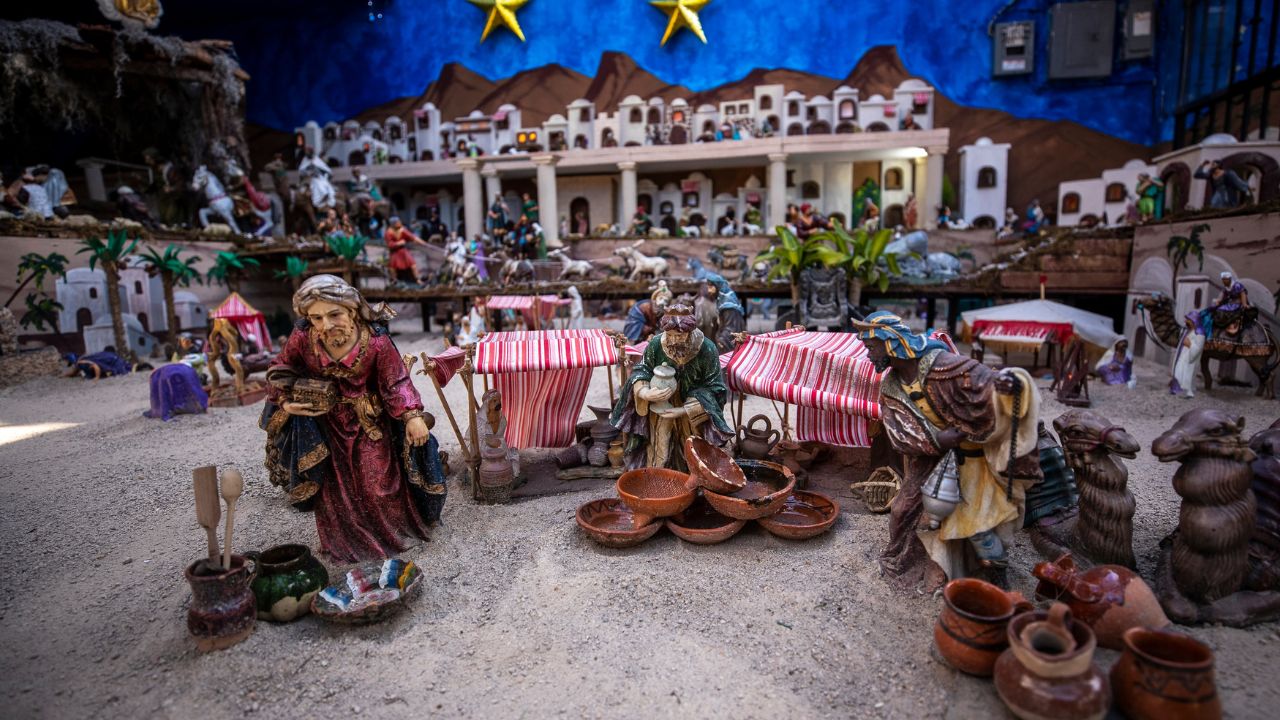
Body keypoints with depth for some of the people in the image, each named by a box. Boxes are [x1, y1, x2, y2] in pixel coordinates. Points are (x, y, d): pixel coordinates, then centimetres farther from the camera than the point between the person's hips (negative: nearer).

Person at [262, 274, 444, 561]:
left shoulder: (377, 341, -28)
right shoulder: (302, 338, -22)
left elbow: (396, 383, -17)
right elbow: (281, 371, -2)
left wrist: (413, 416, -27)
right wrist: (285, 403, -15)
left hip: (370, 421, -1)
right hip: (324, 422, 2)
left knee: (380, 481, 9)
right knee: (335, 486, 12)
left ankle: (391, 530, 36)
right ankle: (343, 541, 34)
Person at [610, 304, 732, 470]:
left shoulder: (707, 349, -20)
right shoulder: (656, 344, -16)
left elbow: (714, 389, -14)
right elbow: (640, 371, -2)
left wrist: (684, 411, -23)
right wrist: (645, 393, -24)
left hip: (694, 413, -1)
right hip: (660, 406, 1)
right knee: (658, 455, -1)